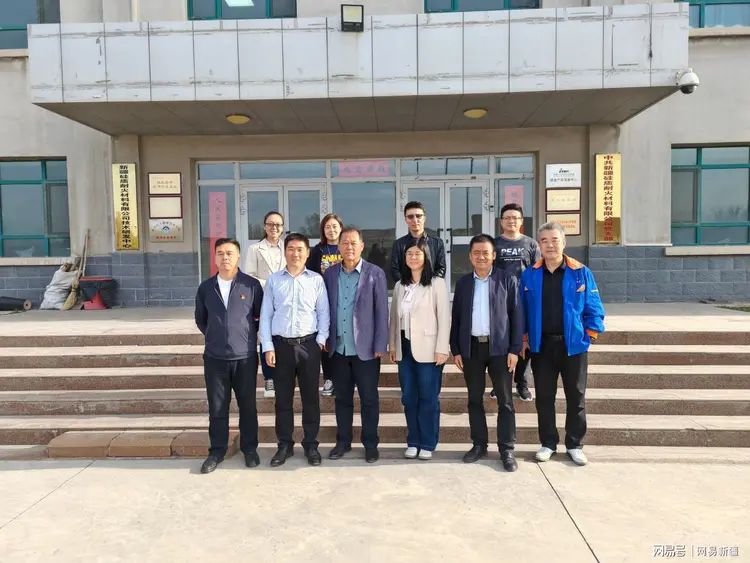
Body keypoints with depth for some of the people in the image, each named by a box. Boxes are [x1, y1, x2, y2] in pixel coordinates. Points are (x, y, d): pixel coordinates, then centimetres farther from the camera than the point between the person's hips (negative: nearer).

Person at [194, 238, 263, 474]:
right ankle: (217, 450, 25)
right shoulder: (206, 287, 4)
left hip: (245, 356, -2)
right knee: (217, 407, 10)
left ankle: (249, 448, 25)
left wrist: (247, 334, 6)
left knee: (248, 406, 10)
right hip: (214, 357, 2)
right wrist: (214, 337, 14)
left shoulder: (252, 285, -5)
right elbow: (200, 319, 17)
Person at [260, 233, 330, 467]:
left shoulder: (316, 280, 3)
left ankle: (311, 444, 21)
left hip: (309, 344, 0)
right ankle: (284, 445, 22)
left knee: (311, 397, 7)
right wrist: (268, 347, -2)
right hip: (281, 345, 1)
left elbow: (323, 312, 5)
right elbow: (265, 315, 4)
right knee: (283, 398, 9)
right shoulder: (273, 280, 5)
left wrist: (321, 339, -5)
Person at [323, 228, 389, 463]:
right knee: (342, 398, 14)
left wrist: (380, 346, -8)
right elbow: (326, 309, 10)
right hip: (338, 348, 3)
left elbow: (382, 312, -5)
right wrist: (325, 339, 5)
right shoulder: (330, 274, 5)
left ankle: (370, 443, 22)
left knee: (369, 399, 7)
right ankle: (343, 441, 28)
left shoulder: (375, 274, -4)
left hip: (366, 348, -3)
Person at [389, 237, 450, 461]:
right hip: (405, 349, 5)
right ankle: (413, 442, 23)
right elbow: (394, 317, 13)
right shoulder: (400, 285, 11)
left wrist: (442, 349, -13)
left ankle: (427, 444, 17)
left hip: (428, 349, -5)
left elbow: (444, 318, -9)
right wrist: (392, 344, 9)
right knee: (408, 397, 10)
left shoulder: (437, 284, -6)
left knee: (428, 398, 3)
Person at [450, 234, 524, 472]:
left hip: (499, 347, -2)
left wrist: (515, 349, -8)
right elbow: (456, 317, 8)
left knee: (505, 401, 3)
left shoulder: (508, 280, 0)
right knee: (475, 399, 10)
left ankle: (507, 449, 13)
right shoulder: (463, 283, 8)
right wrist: (455, 350, 4)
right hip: (471, 347, 3)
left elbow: (517, 316, -2)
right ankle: (479, 445, 23)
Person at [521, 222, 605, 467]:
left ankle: (575, 445, 24)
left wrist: (589, 335, -6)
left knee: (576, 396, 9)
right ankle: (548, 443, 24)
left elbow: (594, 309, 1)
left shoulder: (581, 273, -3)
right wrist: (524, 338, 1)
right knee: (544, 397, 9)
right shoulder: (529, 275, 1)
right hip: (541, 345, 1)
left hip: (573, 345, -1)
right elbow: (523, 310, 5)